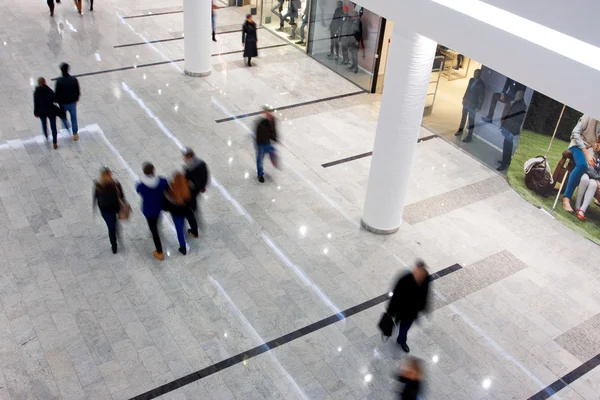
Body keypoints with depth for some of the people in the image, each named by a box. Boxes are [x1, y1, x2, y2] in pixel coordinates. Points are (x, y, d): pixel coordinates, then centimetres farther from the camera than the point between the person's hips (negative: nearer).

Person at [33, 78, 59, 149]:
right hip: (51, 111, -1)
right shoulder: (49, 90, -15)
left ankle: (46, 137, 48)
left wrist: (36, 112, 6)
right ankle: (54, 143, 4)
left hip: (41, 112, 1)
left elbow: (36, 103, -7)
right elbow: (55, 100, -10)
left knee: (44, 124, 27)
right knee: (53, 126, 6)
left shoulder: (36, 92, -12)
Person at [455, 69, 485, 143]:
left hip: (473, 104, -7)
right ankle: (460, 131, 38)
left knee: (471, 120, 1)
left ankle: (469, 136, 9)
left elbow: (482, 97, -15)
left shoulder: (481, 85, -19)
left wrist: (478, 107, -16)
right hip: (466, 101, 7)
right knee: (463, 117, 21)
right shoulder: (471, 80, 1)